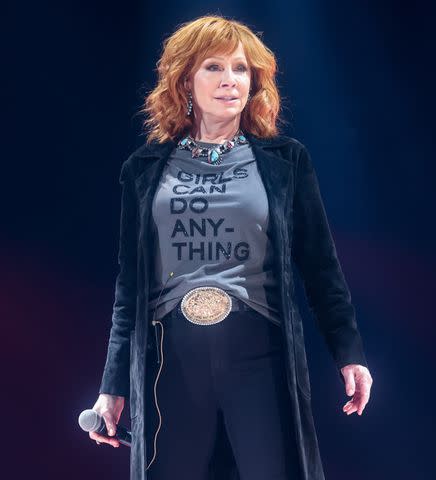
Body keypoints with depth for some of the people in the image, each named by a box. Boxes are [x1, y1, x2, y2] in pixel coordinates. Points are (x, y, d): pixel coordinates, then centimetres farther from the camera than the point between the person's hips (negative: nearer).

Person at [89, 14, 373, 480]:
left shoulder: (285, 158, 4)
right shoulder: (147, 166, 7)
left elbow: (320, 263, 6)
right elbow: (129, 279, 9)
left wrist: (348, 351, 0)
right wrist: (114, 382, 8)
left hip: (261, 353, -1)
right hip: (171, 356, 1)